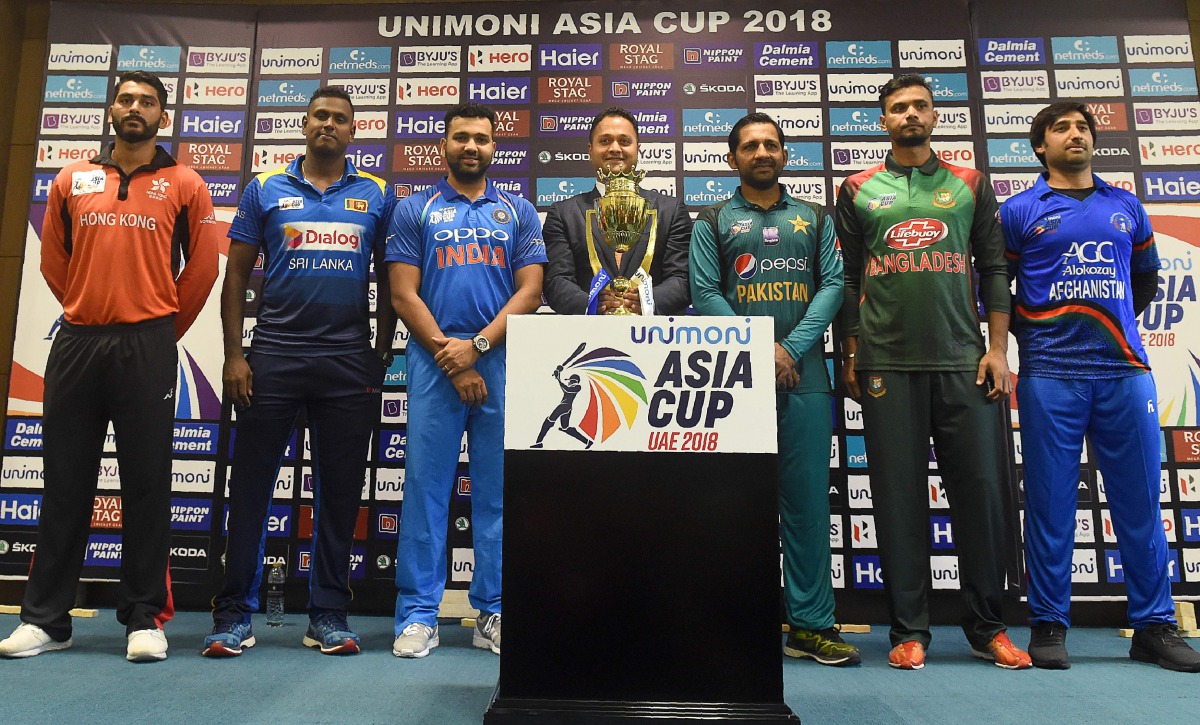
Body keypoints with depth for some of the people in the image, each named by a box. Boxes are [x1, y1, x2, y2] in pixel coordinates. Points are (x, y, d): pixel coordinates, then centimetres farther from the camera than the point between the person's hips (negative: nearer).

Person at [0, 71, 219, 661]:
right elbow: (54, 261, 18)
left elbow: (203, 267, 6)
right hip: (76, 344, 3)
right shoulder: (71, 181, 13)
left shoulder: (184, 185, 5)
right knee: (65, 482, 7)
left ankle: (145, 618, 10)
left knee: (146, 483, 1)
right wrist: (89, 311, 15)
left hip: (147, 347, -3)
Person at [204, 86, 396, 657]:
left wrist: (382, 354, 3)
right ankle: (234, 612, 17)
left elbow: (389, 282, 9)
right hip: (273, 355, 0)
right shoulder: (265, 189, 9)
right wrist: (234, 354, -2)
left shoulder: (378, 196, 9)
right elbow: (237, 275, 7)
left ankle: (328, 614, 18)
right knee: (250, 485, 4)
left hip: (349, 361, 0)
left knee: (340, 490, 6)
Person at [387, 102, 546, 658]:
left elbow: (529, 292, 4)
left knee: (498, 487, 4)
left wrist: (476, 345, -9)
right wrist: (450, 358, -8)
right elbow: (403, 295, 2)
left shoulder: (519, 212, 13)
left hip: (502, 361, 1)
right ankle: (418, 613, 10)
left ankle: (494, 612, 14)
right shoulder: (414, 210, 11)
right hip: (433, 362, -1)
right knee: (426, 483, 0)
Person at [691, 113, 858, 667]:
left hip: (804, 373, 2)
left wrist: (791, 349, -9)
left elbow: (832, 285, 5)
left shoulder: (816, 220, 17)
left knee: (808, 497, 2)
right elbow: (704, 294, 0)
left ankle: (810, 624, 11)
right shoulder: (712, 223, 12)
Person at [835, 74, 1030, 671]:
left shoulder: (969, 185, 15)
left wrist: (998, 348, 1)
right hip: (887, 365, -1)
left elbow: (993, 270, 11)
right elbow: (846, 279, 9)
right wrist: (851, 356, 2)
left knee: (980, 488, 2)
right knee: (899, 496, 1)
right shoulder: (858, 191, 11)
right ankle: (909, 631, 12)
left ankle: (987, 627, 17)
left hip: (963, 362, 1)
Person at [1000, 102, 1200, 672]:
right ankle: (1048, 626, 10)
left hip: (1125, 371, 3)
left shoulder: (1126, 207, 16)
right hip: (1050, 375, -3)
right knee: (1050, 503, 0)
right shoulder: (1019, 212, 6)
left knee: (1140, 502, 6)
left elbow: (1146, 277, 26)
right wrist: (1029, 335, 0)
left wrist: (1119, 326, 15)